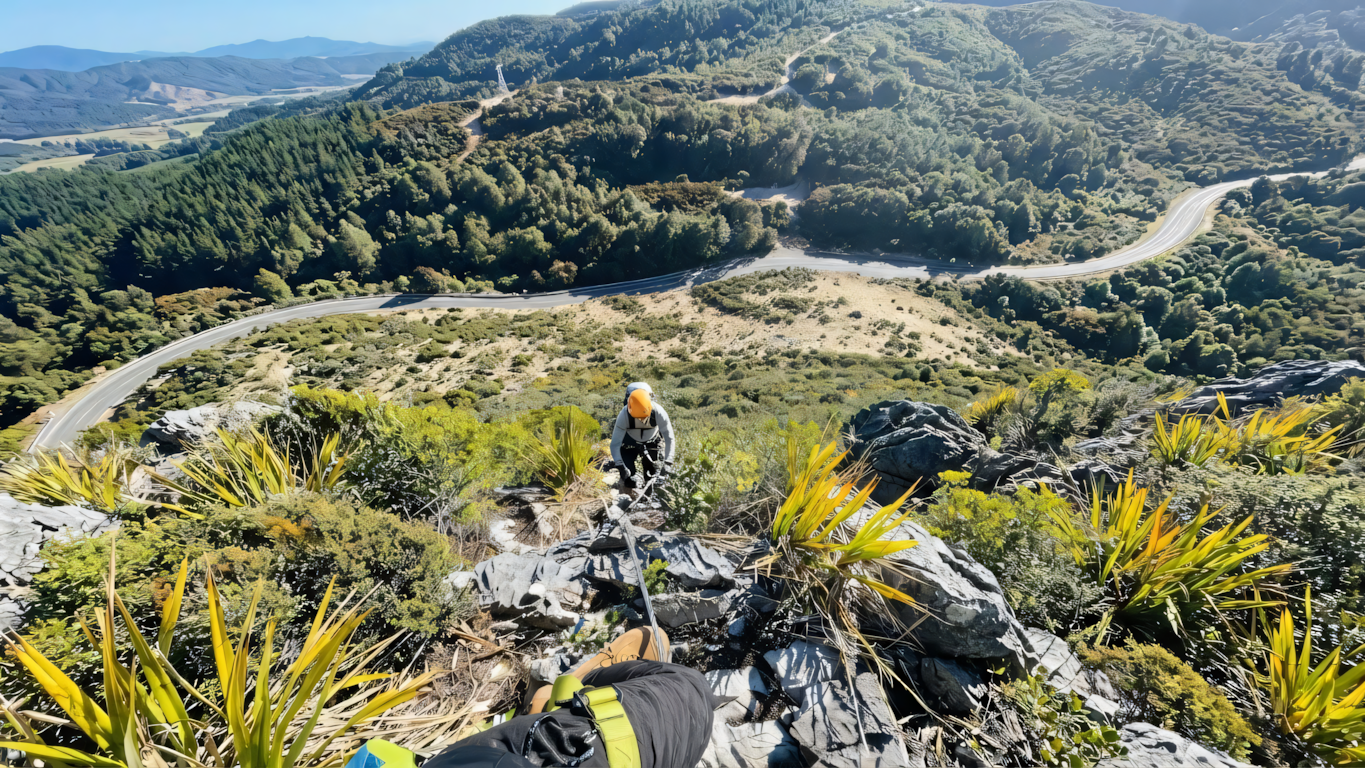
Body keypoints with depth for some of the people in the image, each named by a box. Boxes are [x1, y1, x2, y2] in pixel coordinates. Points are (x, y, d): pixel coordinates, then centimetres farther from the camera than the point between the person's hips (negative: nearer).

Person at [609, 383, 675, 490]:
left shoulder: (658, 412, -34)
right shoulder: (624, 415, -35)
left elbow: (669, 439, -26)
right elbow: (615, 444, -29)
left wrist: (668, 462, -32)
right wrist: (620, 465, -38)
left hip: (652, 443, 1)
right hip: (629, 443, -1)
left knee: (653, 475, -1)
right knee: (630, 480, -9)